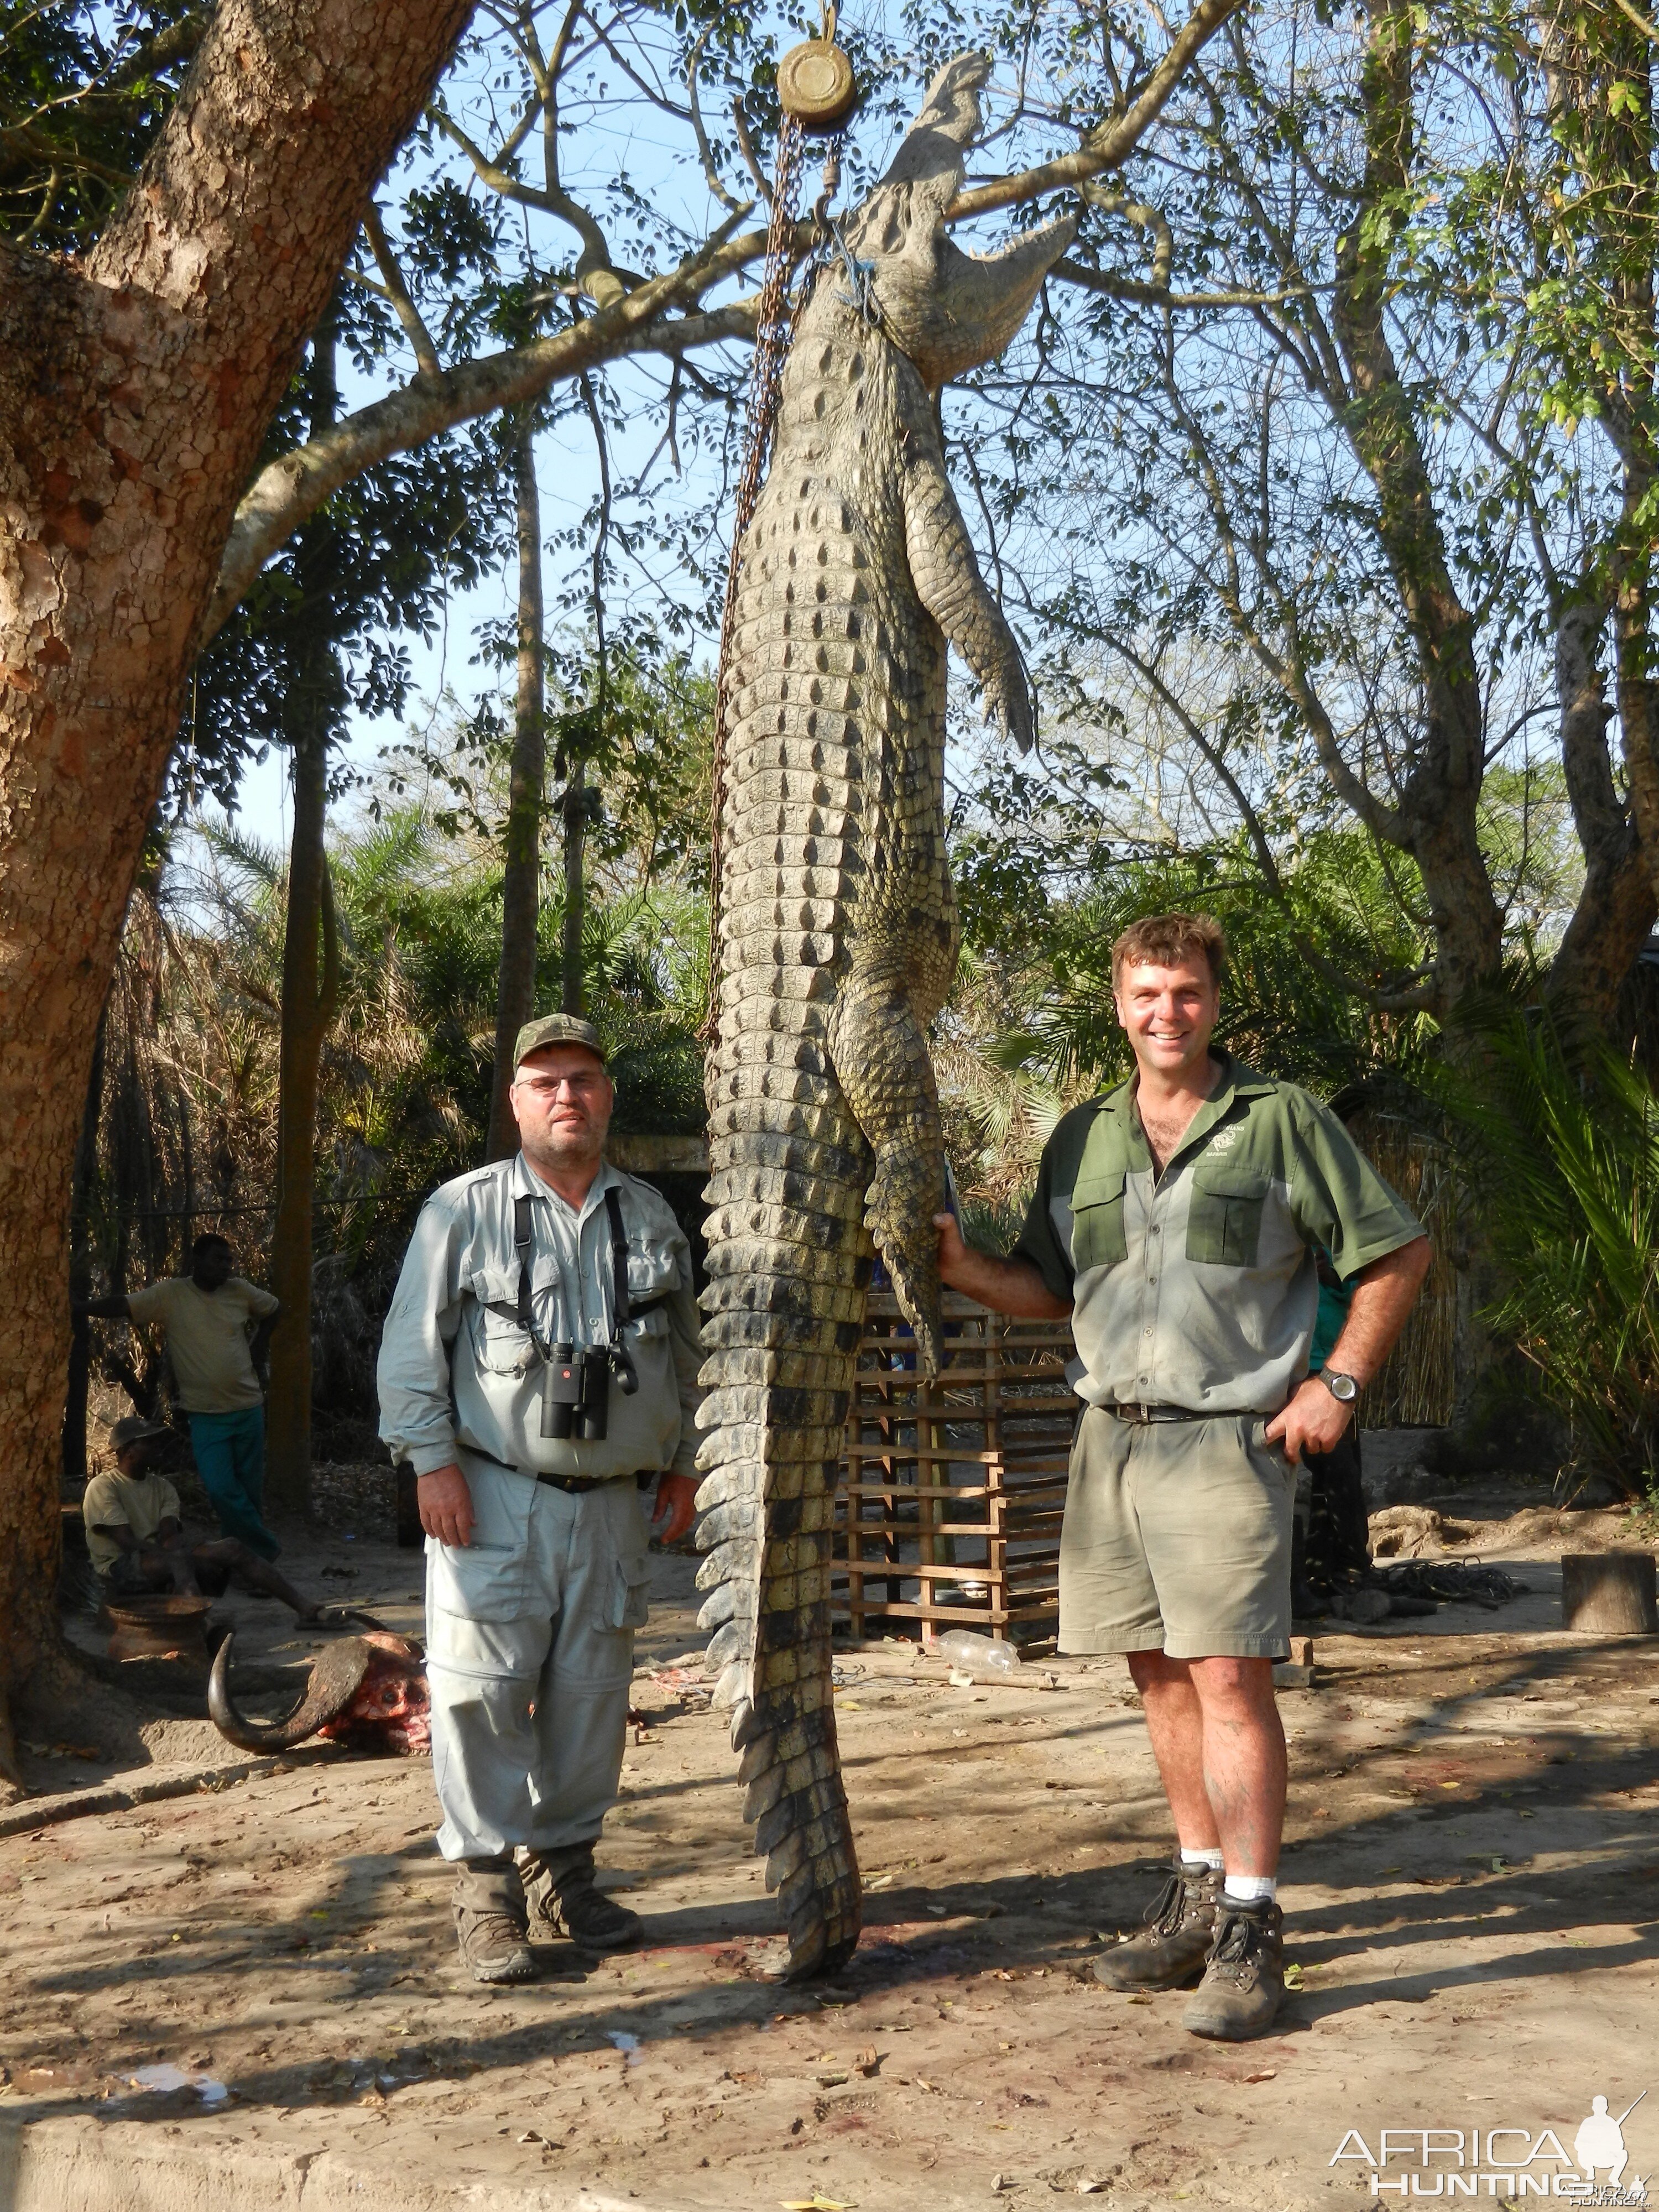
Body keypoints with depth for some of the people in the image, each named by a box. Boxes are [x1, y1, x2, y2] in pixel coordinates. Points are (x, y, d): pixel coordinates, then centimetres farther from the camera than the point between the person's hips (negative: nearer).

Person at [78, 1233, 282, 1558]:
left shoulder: (240, 1290, 1)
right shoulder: (169, 1293, -6)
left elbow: (274, 1311, 18)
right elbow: (120, 1306, -14)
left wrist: (258, 1347, 7)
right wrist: (75, 1309, -25)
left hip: (249, 1409, 2)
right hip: (206, 1414, -2)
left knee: (250, 1488, 9)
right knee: (221, 1489, -12)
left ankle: (246, 1555, 24)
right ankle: (265, 1549, 2)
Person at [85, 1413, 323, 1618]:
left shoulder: (161, 1487, 14)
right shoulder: (103, 1487, -6)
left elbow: (169, 1536, 0)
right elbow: (127, 1542, -16)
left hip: (164, 1559, 6)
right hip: (119, 1568, -6)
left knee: (230, 1547, -14)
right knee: (176, 1558, -37)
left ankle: (306, 1608, -23)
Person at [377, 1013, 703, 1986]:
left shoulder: (651, 1217, 10)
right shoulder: (464, 1211, -2)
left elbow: (684, 1351, 18)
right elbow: (412, 1349, -4)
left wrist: (683, 1463, 16)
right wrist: (433, 1463, -11)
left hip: (613, 1503, 4)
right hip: (496, 1498, -4)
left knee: (592, 1692, 8)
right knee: (484, 1688, -6)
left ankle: (565, 1868, 22)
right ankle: (488, 1887, 6)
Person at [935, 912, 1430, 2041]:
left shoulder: (1283, 1120, -1)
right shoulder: (1082, 1139, 12)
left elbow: (1399, 1253, 2)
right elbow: (1051, 1289, 17)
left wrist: (1338, 1385, -6)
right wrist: (959, 1264, -2)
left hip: (1227, 1441, -5)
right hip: (1113, 1439, 5)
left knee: (1230, 1678, -8)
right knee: (1162, 1677, 12)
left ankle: (1250, 1931, 1)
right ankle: (1198, 1899, 24)